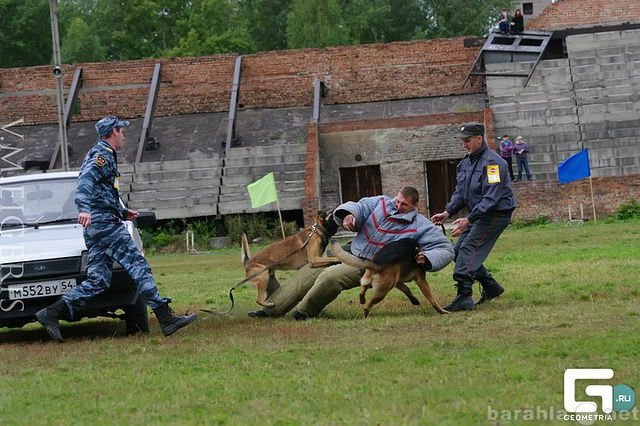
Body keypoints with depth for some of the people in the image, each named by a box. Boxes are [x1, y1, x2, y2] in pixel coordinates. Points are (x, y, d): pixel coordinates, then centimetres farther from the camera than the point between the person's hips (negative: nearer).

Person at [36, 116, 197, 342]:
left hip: (96, 228, 10)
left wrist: (122, 212, 33)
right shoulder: (103, 155, -6)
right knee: (138, 266, -11)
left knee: (98, 280, 4)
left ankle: (52, 313, -2)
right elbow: (85, 181, -24)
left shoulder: (101, 155, 26)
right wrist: (84, 209, -39)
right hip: (104, 223, -10)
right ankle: (166, 319, -15)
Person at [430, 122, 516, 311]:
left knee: (468, 250, -20)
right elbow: (460, 192, 16)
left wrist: (468, 219, -31)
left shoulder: (492, 162, -20)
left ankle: (464, 298, -25)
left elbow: (491, 197, -26)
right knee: (458, 251, 9)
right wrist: (447, 212, -2)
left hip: (495, 214, -10)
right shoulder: (465, 163, 11)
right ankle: (491, 287, 21)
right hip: (477, 215, 10)